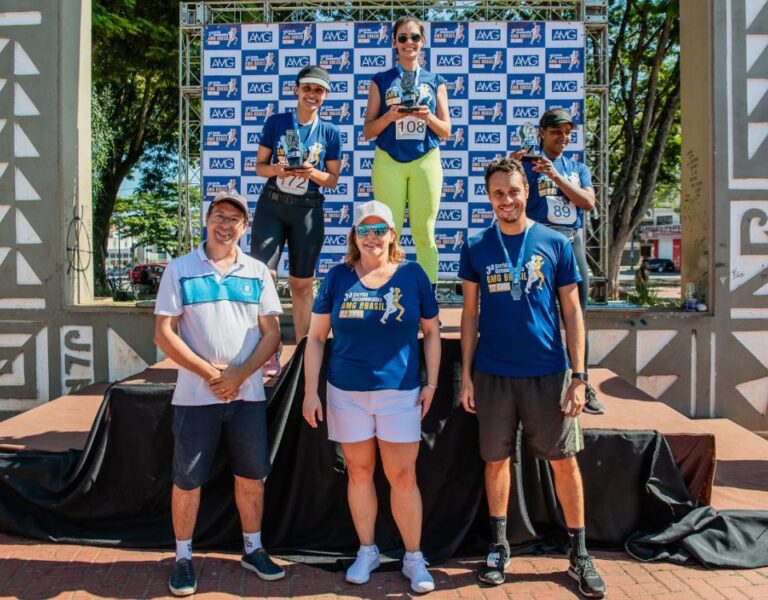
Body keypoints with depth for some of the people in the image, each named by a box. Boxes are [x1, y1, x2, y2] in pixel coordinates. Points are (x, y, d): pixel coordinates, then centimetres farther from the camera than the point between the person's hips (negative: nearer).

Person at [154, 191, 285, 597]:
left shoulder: (257, 273, 6)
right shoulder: (180, 270, 0)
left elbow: (272, 333, 3)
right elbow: (164, 333, -5)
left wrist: (240, 374, -10)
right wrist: (210, 372, -12)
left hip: (248, 394, 2)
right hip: (195, 395, -2)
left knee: (251, 475, 11)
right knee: (187, 479, 7)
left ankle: (252, 549, 29)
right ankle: (183, 557, 24)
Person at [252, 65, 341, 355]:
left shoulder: (330, 132, 2)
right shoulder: (276, 122, 2)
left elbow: (333, 179, 5)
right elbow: (259, 166, 5)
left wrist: (313, 173, -15)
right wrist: (277, 169, -16)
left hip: (308, 210, 0)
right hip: (271, 204, 0)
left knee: (302, 283, 7)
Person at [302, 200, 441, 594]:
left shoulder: (412, 275, -2)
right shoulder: (338, 277, 0)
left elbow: (431, 332, 5)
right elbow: (316, 338, 3)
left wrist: (431, 384, 0)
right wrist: (310, 391, -2)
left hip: (399, 392, -1)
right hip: (347, 393, 2)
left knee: (403, 476, 3)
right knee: (359, 472, 13)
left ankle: (414, 558, 20)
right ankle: (366, 551, 30)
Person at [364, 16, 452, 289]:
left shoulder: (435, 81, 11)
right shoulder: (381, 80, 8)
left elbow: (446, 132, 8)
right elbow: (368, 131, 4)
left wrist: (428, 116, -11)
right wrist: (390, 116, -14)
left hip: (426, 162, 1)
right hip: (388, 163, 0)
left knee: (424, 235, 1)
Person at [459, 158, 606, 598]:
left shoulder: (555, 243, 0)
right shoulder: (477, 247, 2)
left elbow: (572, 311, 2)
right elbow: (471, 313, 5)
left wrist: (579, 375, -4)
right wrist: (466, 375, 1)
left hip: (548, 371, 0)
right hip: (494, 373, 1)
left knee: (564, 460, 6)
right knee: (496, 459, 10)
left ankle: (579, 554, 22)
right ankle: (499, 546, 28)